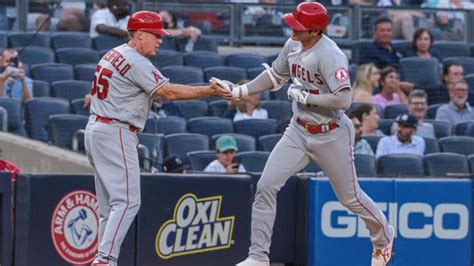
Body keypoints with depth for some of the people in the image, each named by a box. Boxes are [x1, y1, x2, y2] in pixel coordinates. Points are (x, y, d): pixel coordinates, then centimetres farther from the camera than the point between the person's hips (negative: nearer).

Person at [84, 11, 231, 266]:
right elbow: (168, 92, -15)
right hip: (115, 133, -10)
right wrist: (208, 92, -13)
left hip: (95, 129, 10)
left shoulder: (113, 55, 18)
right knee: (127, 201, -13)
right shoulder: (135, 62, -13)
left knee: (109, 205, 10)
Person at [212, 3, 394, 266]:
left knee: (349, 196, 10)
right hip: (299, 131, 6)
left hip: (331, 135, -6)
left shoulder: (329, 55, -25)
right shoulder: (293, 46, -2)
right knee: (265, 186, -6)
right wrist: (238, 91, 5)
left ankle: (383, 236, 40)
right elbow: (274, 76, 15)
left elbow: (343, 100, -33)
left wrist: (303, 96, -25)